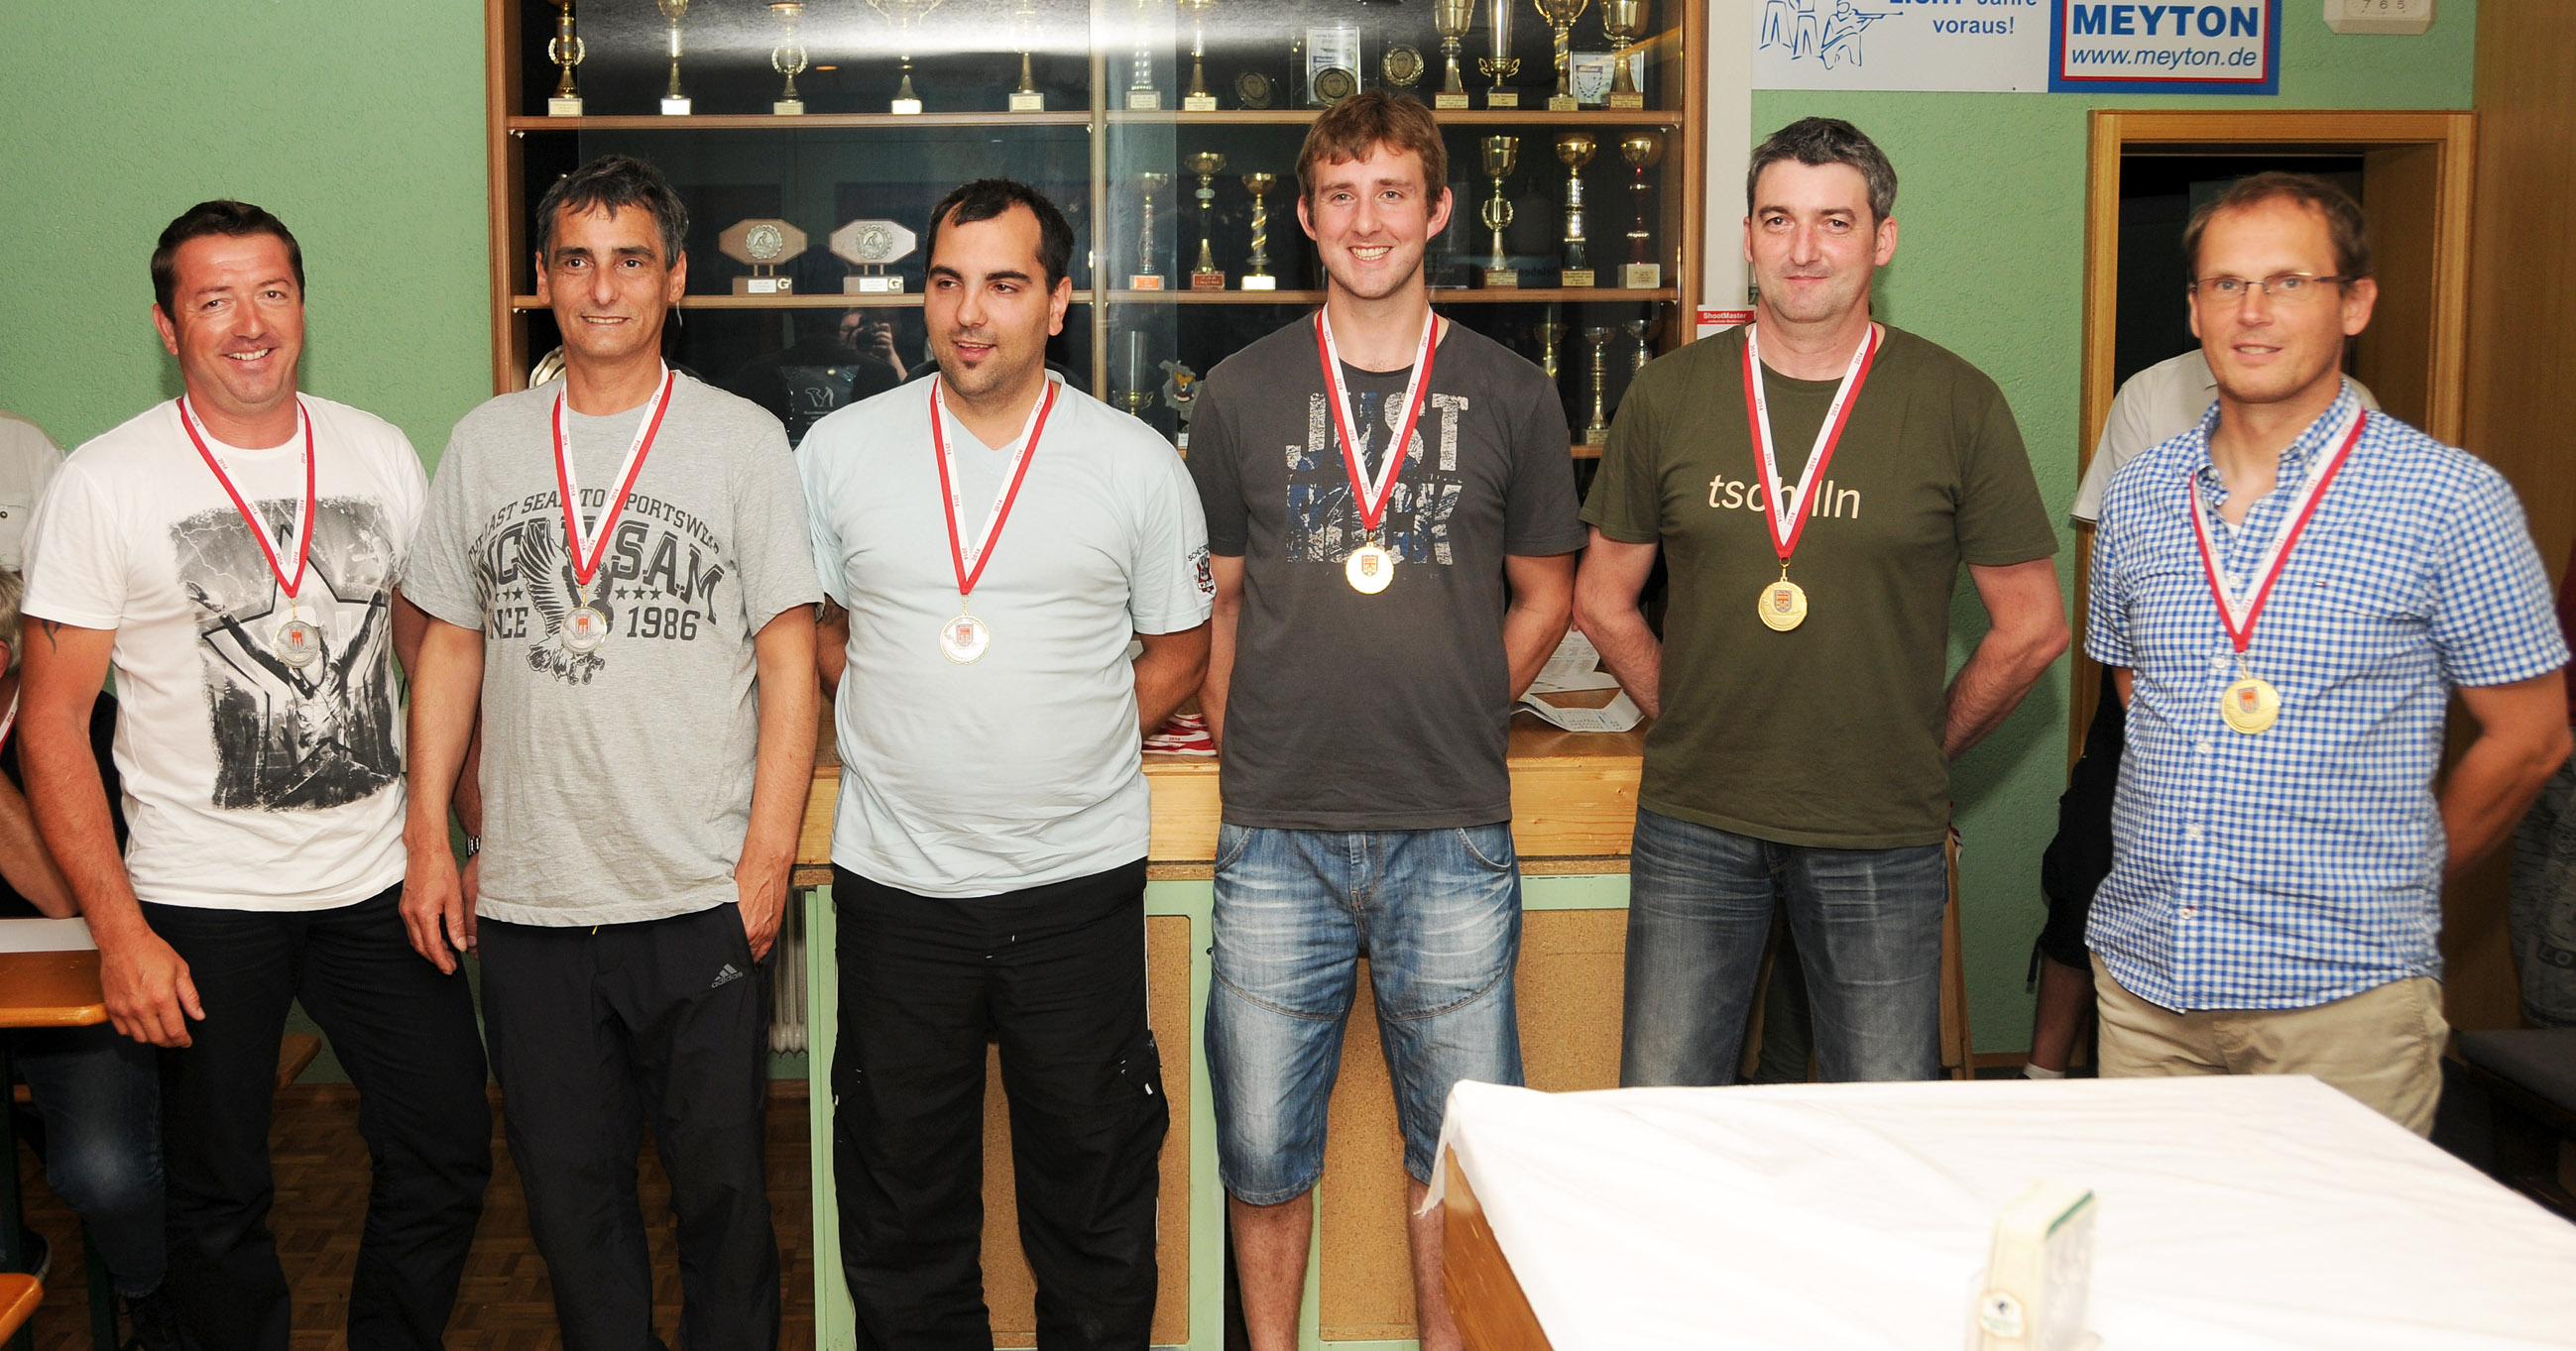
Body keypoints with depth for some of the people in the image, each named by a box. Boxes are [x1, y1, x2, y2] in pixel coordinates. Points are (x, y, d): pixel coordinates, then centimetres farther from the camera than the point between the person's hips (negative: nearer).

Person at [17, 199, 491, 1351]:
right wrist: (119, 932, -13)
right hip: (203, 905, -3)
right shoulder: (102, 485, -7)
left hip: (379, 883, 3)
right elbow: (52, 722, -7)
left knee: (446, 1156, 7)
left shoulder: (380, 456, 3)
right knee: (218, 1196, 9)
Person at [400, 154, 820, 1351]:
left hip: (699, 898, -3)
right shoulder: (485, 443, 8)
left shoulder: (742, 440, 0)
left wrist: (768, 857, -8)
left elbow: (788, 657, -2)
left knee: (719, 1185, 5)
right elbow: (450, 647, 12)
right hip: (526, 901, 3)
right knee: (569, 1191, 12)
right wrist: (429, 836, 5)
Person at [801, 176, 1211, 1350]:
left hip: (1079, 878, -1)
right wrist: (899, 712, 3)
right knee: (902, 1196, 13)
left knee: (1094, 1189, 10)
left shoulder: (1137, 464, -1)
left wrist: (1080, 738, -1)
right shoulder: (838, 450, 1)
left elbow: (1179, 646, 9)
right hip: (894, 885, 1)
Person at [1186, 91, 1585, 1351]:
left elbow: (1544, 593, 14)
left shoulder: (1510, 394, 4)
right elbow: (1211, 595, 11)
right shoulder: (1240, 392, 5)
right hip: (1278, 834, 0)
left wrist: (1456, 714, 6)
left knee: (1462, 1144, 8)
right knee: (1261, 1145, 8)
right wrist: (1246, 741, 3)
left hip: (1452, 834, 0)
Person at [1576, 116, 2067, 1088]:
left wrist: (1919, 753, 4)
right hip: (1693, 826, 2)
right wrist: (1697, 724, 6)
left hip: (1879, 837, -1)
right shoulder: (1668, 396, 1)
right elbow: (1603, 601, 10)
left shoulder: (1958, 406, -4)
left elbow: (2031, 628, 2)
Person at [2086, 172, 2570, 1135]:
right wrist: (2193, 871, 12)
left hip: (2341, 994, -4)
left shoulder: (2451, 499, -5)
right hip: (2143, 975, 4)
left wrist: (2386, 895, 7)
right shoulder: (2138, 495, 8)